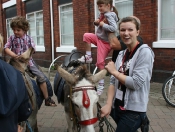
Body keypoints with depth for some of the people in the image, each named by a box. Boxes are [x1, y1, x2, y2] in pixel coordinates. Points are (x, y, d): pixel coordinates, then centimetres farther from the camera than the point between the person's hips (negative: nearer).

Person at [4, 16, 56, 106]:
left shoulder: (28, 38, 4)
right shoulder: (12, 38, 3)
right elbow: (6, 48, -7)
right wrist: (14, 55, -23)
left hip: (27, 61, 1)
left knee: (41, 77, -7)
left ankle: (47, 99, 4)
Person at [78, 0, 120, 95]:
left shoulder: (110, 16, -21)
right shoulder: (103, 14, 5)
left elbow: (114, 28, -37)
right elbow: (98, 23, 23)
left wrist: (103, 24, -26)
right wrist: (96, 22, -1)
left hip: (105, 42, -8)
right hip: (99, 37, 8)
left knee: (100, 63, -3)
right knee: (86, 36, 11)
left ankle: (101, 84, 10)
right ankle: (88, 57, 19)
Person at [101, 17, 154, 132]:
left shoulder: (144, 52, -13)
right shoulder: (121, 54, 7)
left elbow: (136, 83, -20)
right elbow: (113, 81, 4)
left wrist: (114, 71, -10)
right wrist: (108, 104, -7)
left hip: (134, 110, -6)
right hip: (119, 106, 7)